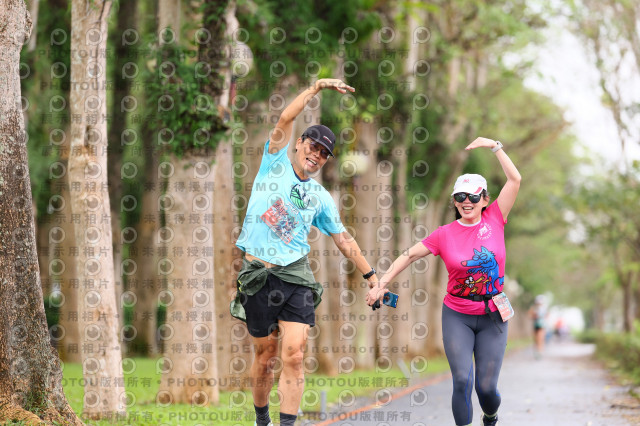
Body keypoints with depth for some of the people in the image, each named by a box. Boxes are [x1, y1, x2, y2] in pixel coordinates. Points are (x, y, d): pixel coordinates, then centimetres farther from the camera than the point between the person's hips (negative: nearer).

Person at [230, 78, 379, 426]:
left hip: (296, 277, 2)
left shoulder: (321, 197, 14)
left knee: (293, 354, -13)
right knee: (264, 356, 5)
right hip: (259, 275, -2)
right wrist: (316, 88, -11)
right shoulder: (275, 164, 7)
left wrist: (371, 276, 22)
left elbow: (344, 241, 22)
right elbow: (285, 120, -7)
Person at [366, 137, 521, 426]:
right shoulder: (445, 234, -2)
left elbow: (514, 180, -5)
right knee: (462, 380, -14)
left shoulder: (494, 220, -1)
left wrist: (494, 146, -7)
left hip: (492, 317, 0)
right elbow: (409, 255, 3)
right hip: (457, 316, 0)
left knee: (486, 386, 2)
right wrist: (380, 284, -2)